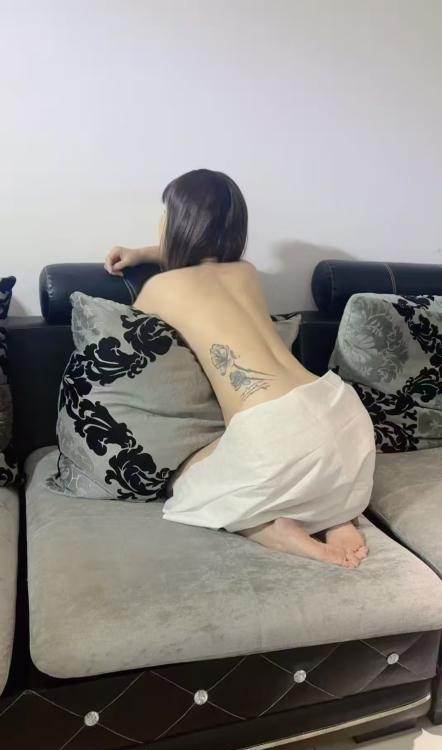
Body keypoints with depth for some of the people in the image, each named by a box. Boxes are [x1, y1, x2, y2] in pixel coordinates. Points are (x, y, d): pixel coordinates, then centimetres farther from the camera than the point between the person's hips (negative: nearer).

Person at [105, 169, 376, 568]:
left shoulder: (162, 287, 7)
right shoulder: (247, 271, 22)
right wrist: (142, 253, 43)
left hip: (275, 434, -6)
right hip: (343, 411, 6)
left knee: (185, 485, 25)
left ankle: (272, 528, 2)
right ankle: (335, 516, 15)